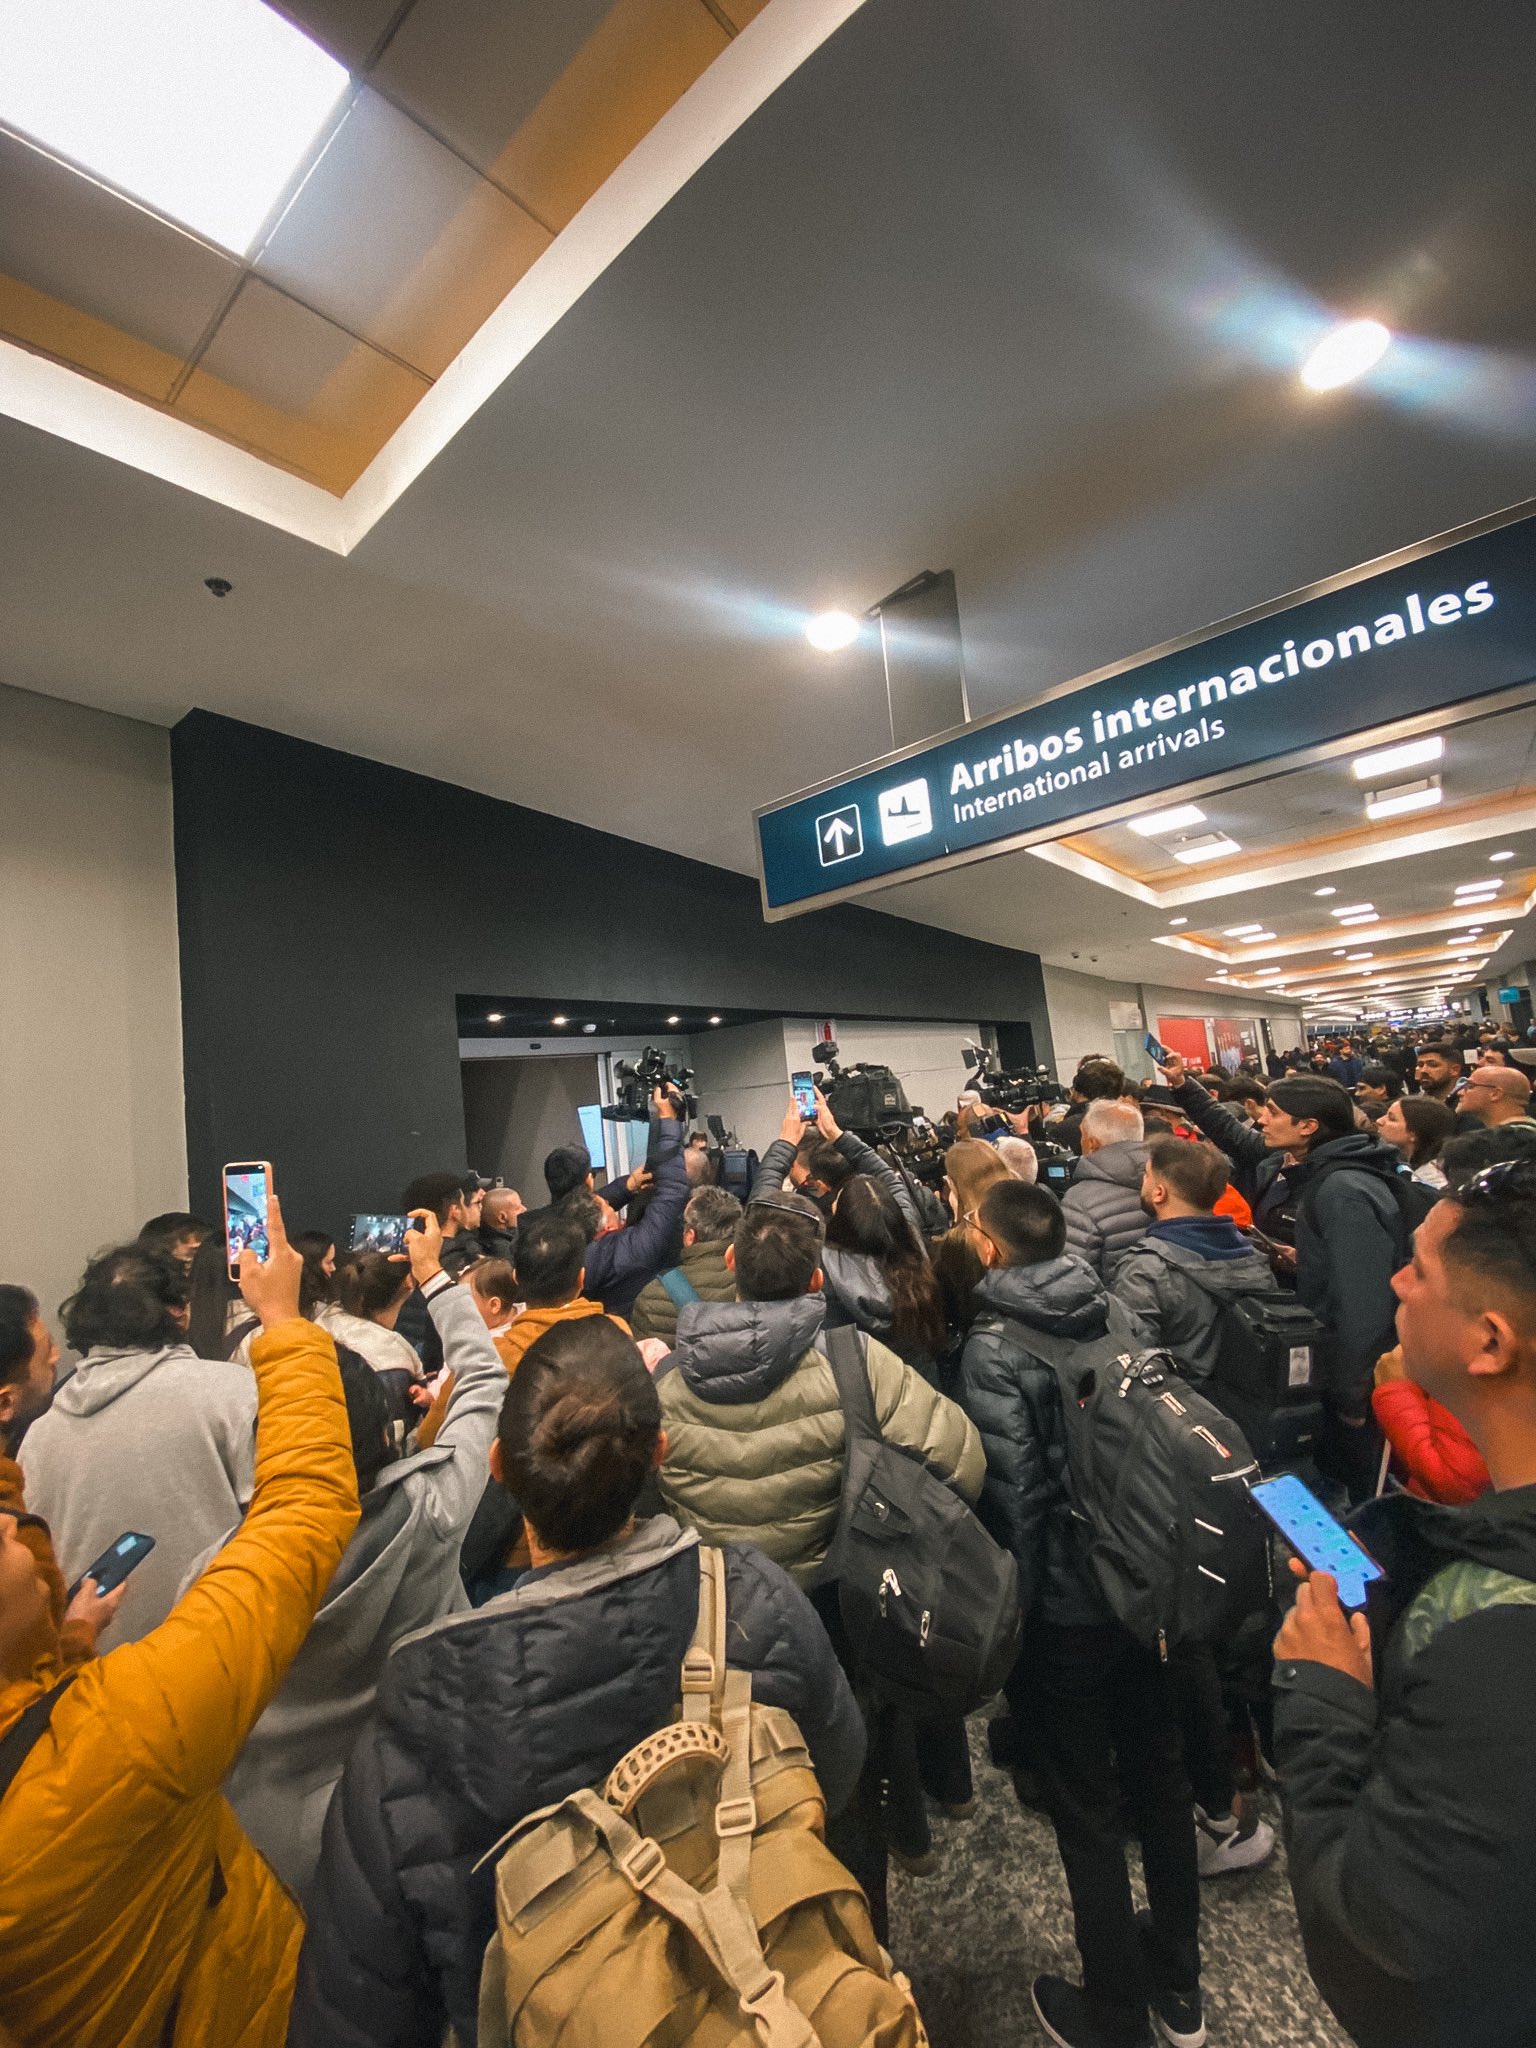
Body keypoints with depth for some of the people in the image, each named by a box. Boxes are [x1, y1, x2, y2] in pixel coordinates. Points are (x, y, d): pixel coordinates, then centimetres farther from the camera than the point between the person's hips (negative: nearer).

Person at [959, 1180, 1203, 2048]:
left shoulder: (993, 1345, -22)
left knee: (1084, 1804, 16)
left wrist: (1010, 1599, -6)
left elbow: (1013, 1484, -21)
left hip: (1063, 1597, -6)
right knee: (1159, 1771, 25)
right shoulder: (1118, 1313, -5)